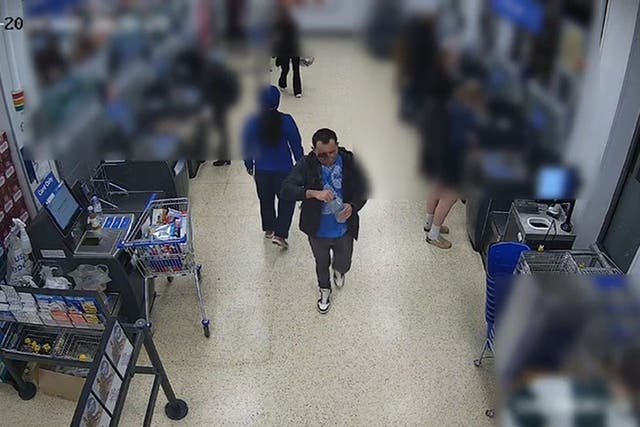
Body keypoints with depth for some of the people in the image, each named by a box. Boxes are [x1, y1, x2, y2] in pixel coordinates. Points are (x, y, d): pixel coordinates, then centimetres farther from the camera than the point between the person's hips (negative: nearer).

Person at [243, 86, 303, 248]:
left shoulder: (251, 122, -12)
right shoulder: (286, 120, -17)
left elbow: (246, 146, -2)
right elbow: (296, 144, -8)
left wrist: (249, 165, 15)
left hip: (261, 169, 2)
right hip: (284, 169, -2)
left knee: (266, 200, 22)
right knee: (287, 200, 14)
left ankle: (268, 229, 39)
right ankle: (280, 234, 6)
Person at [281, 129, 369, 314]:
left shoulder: (350, 162, -17)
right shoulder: (306, 165, -21)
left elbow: (363, 189, -6)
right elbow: (286, 190, -29)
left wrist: (353, 206, -26)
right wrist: (314, 193, -43)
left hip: (344, 230, 1)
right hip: (318, 230, -1)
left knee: (344, 264, 24)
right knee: (322, 264, 25)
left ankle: (338, 271, 63)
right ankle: (325, 290, 56)